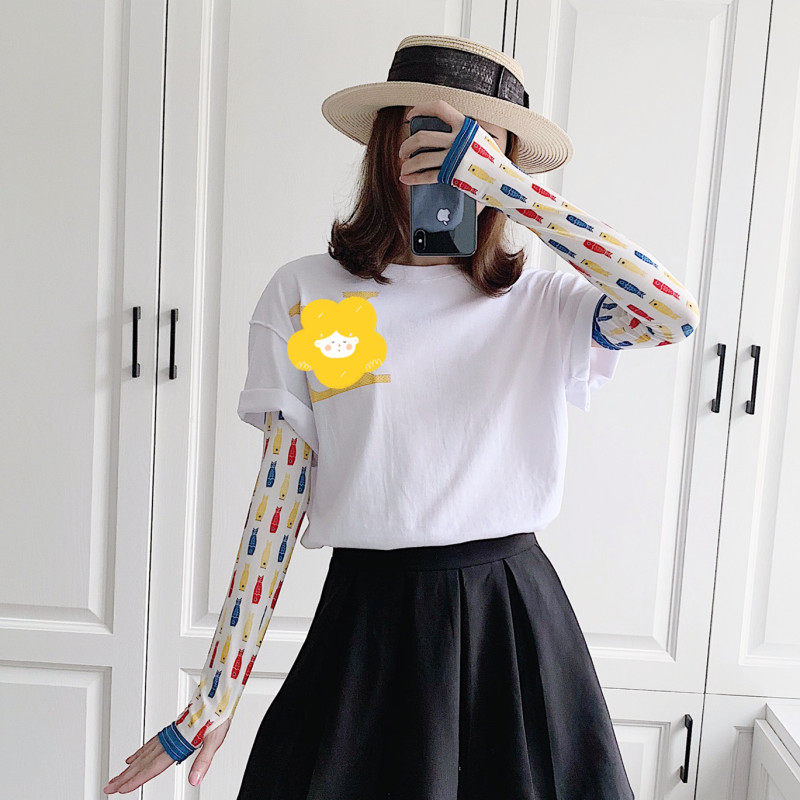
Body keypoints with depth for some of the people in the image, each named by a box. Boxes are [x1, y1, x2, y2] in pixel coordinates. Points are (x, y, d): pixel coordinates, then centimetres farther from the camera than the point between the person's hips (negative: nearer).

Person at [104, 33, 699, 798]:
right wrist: (214, 700, -3)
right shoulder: (304, 296, -2)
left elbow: (678, 315, -17)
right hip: (370, 615, -1)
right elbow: (277, 496, -3)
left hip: (513, 614, 1)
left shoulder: (541, 302, 1)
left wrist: (507, 185, -19)